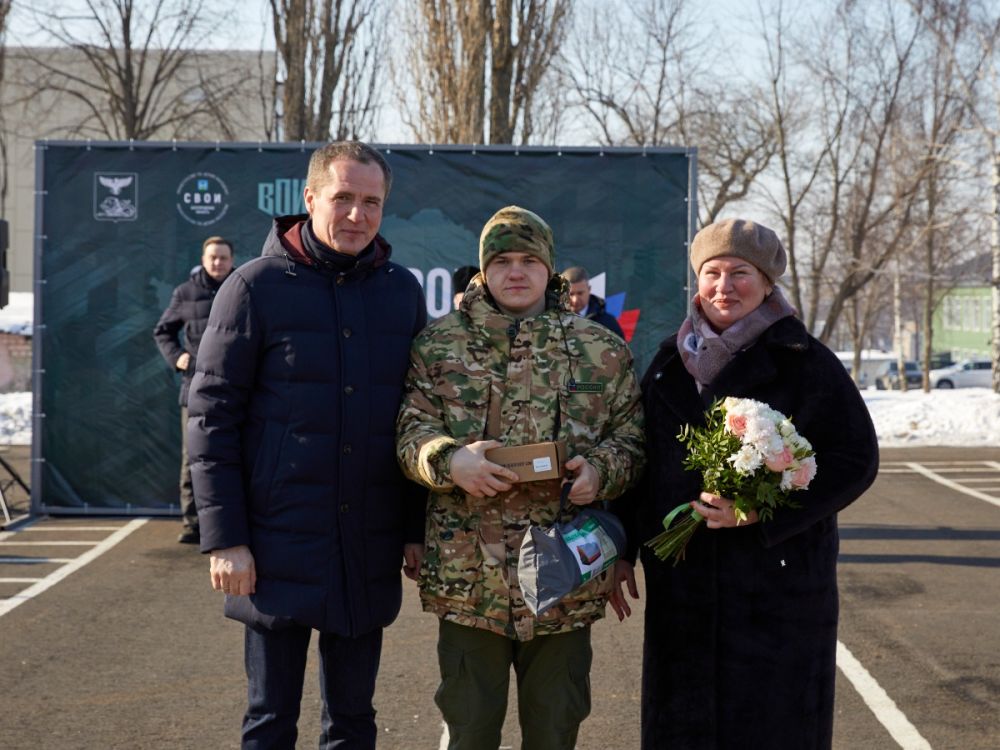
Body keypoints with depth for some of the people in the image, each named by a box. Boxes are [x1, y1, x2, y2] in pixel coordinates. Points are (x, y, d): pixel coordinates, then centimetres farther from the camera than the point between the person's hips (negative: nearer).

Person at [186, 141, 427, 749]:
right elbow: (212, 415, -5)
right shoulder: (258, 287, -4)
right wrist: (224, 538, -10)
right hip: (279, 549, -3)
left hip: (369, 552, 3)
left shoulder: (403, 291, 7)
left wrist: (418, 528, 6)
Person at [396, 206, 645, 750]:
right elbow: (412, 429, 1)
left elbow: (630, 439, 9)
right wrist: (449, 460, -20)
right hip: (467, 574, -1)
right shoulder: (439, 343, 5)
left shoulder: (603, 351, 7)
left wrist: (600, 470, -12)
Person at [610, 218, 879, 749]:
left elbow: (856, 460, -9)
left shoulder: (805, 363, -5)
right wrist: (622, 550, 12)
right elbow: (639, 458, 15)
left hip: (779, 582, -4)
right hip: (681, 584, 4)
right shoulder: (671, 362, 9)